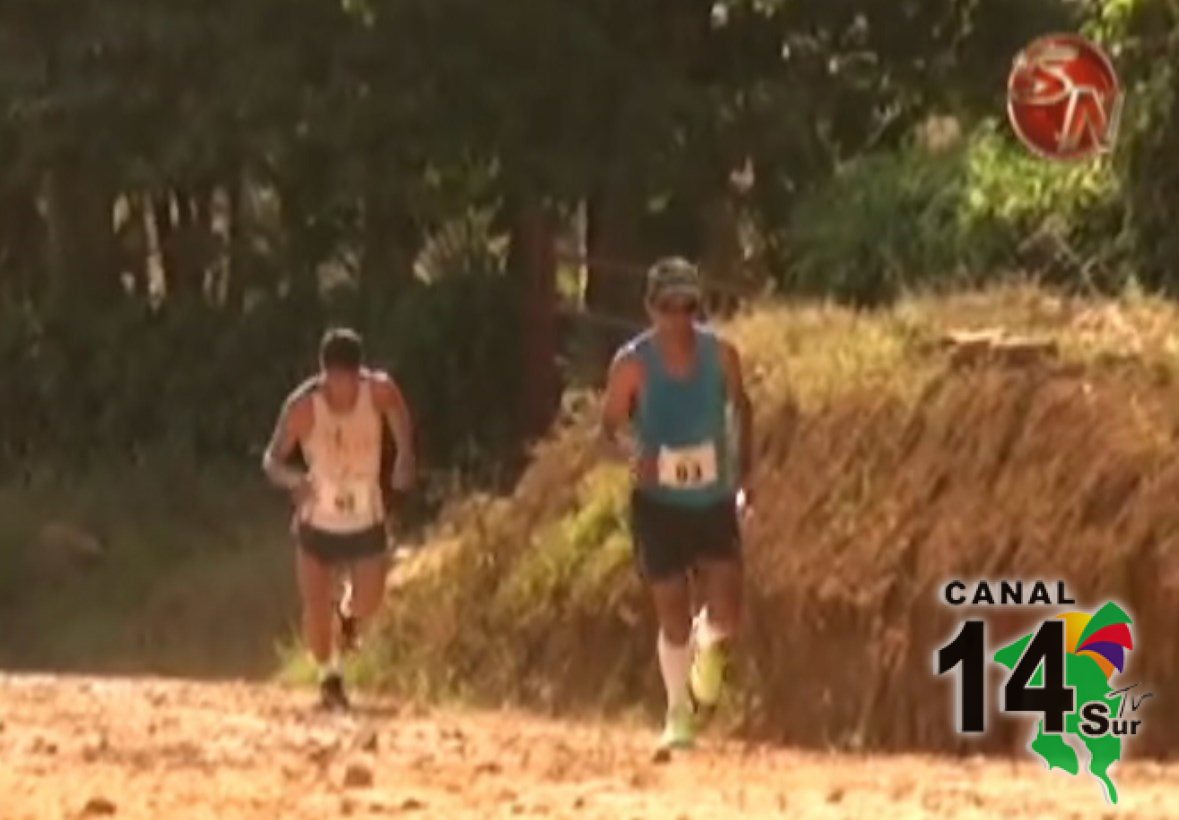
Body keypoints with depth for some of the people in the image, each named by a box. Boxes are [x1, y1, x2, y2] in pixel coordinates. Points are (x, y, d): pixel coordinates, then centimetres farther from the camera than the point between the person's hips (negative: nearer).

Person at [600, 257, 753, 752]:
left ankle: (708, 653, 28)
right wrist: (632, 456, -28)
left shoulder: (720, 354, -6)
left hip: (714, 501, 1)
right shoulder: (633, 363, -12)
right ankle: (679, 715, 18)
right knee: (672, 616, -1)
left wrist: (744, 472, 6)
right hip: (659, 503, -1)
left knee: (726, 616, -9)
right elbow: (608, 431, -6)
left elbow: (740, 407, 11)